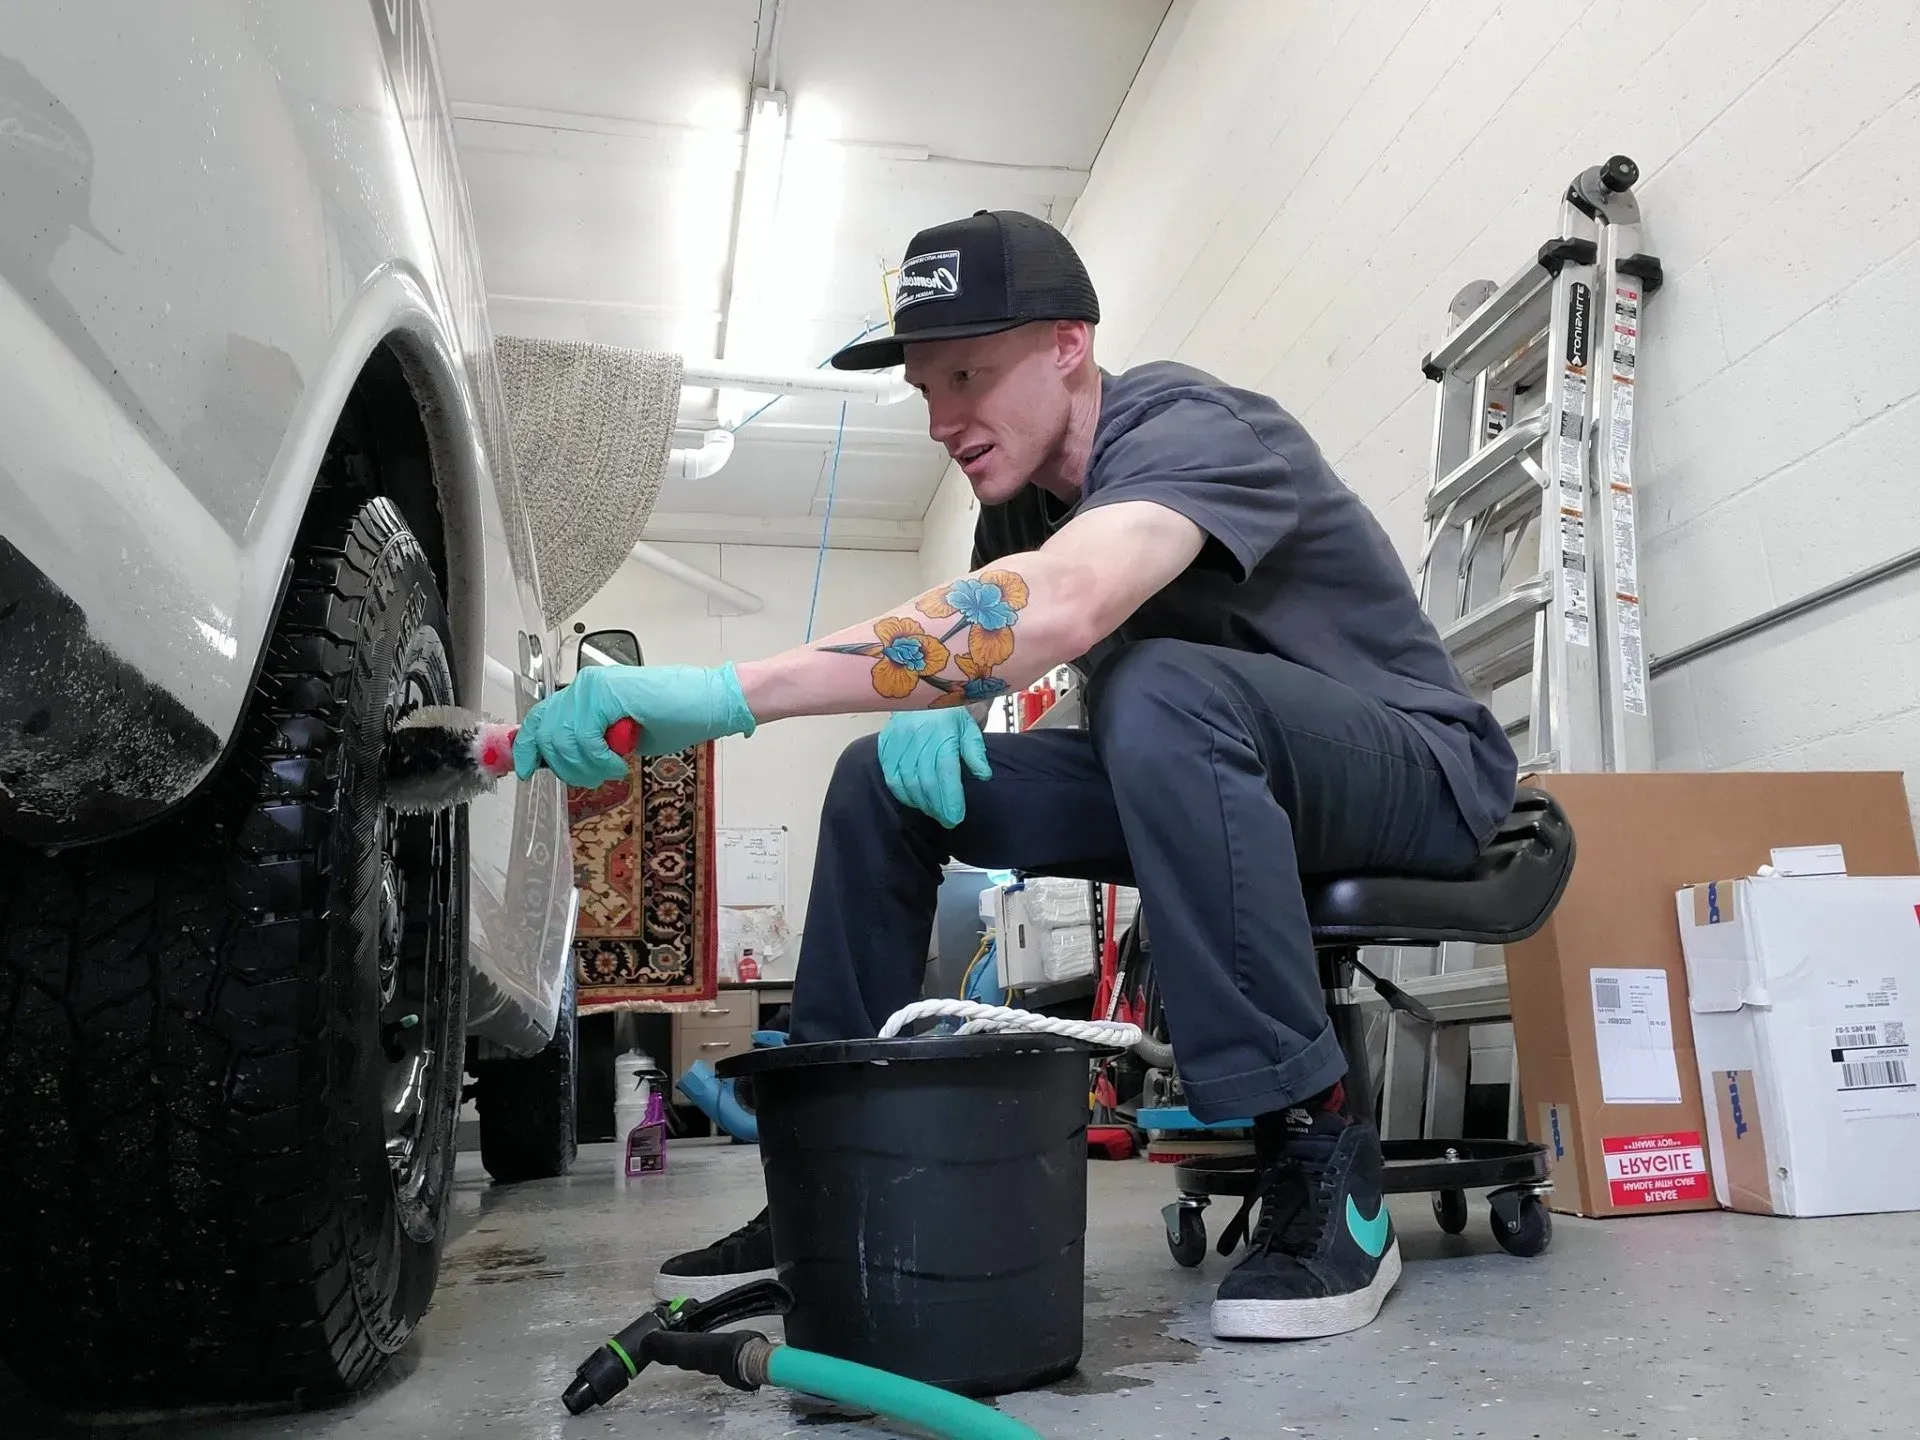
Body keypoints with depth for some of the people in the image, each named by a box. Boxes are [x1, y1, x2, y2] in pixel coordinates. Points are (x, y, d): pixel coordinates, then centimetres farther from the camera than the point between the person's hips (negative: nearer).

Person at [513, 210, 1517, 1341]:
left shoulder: (1191, 430, -23)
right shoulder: (1023, 491, 5)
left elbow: (1055, 611, -43)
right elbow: (971, 646, 9)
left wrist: (725, 695, -46)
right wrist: (927, 712, -17)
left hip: (1421, 767, -7)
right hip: (1201, 779, 8)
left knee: (1162, 692, -39)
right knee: (886, 780, -3)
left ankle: (1317, 1160, -27)